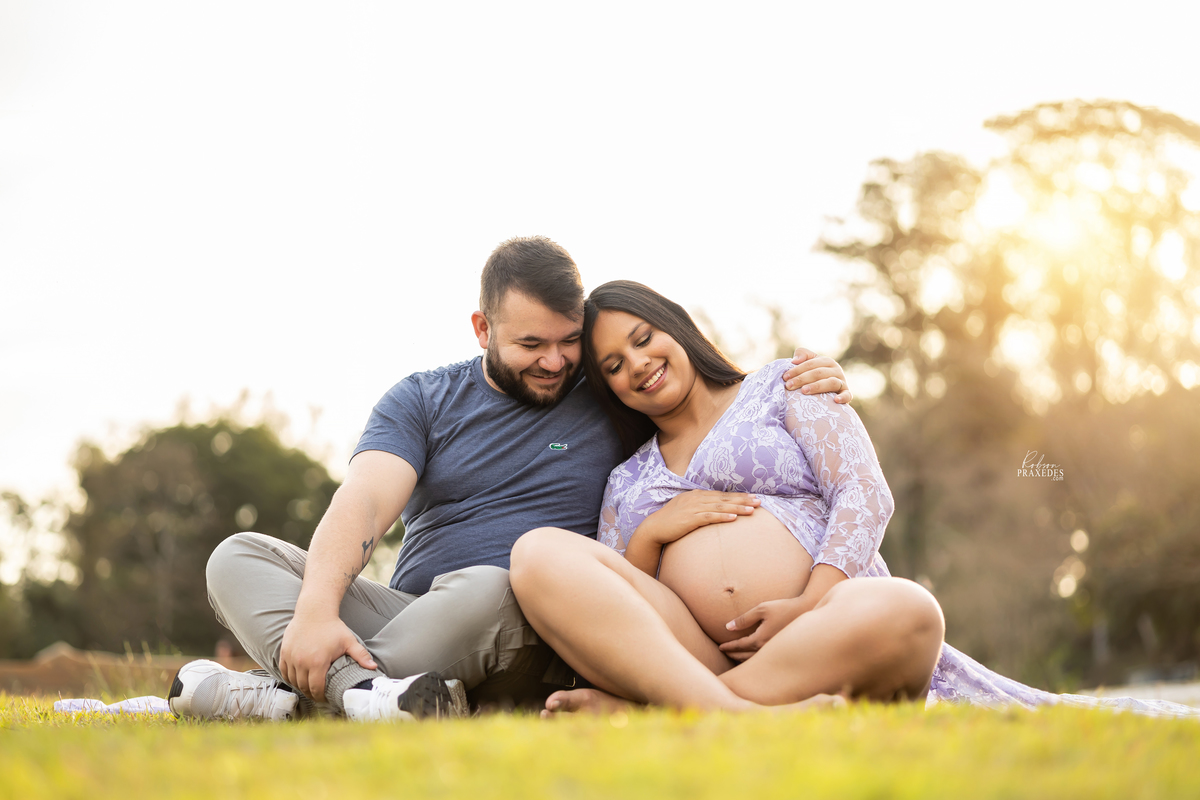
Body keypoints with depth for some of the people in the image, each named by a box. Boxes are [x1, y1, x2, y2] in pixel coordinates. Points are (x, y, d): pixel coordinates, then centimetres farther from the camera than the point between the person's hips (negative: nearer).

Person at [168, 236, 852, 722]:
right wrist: (316, 609, -24)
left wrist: (809, 381, -6)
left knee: (486, 589, -37)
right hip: (406, 622, 3)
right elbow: (365, 504, -5)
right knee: (240, 558, -16)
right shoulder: (423, 401, 11)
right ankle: (362, 690, -44)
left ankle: (293, 698, -32)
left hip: (532, 647, -2)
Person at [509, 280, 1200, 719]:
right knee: (541, 552, -24)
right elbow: (599, 614, 18)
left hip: (832, 622, -2)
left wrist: (809, 606, -13)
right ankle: (726, 714, -45)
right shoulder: (626, 484, 28)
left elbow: (865, 495, 3)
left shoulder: (783, 389, 20)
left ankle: (640, 706, -38)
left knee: (902, 610, -40)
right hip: (700, 654, 2)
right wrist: (654, 532, 0)